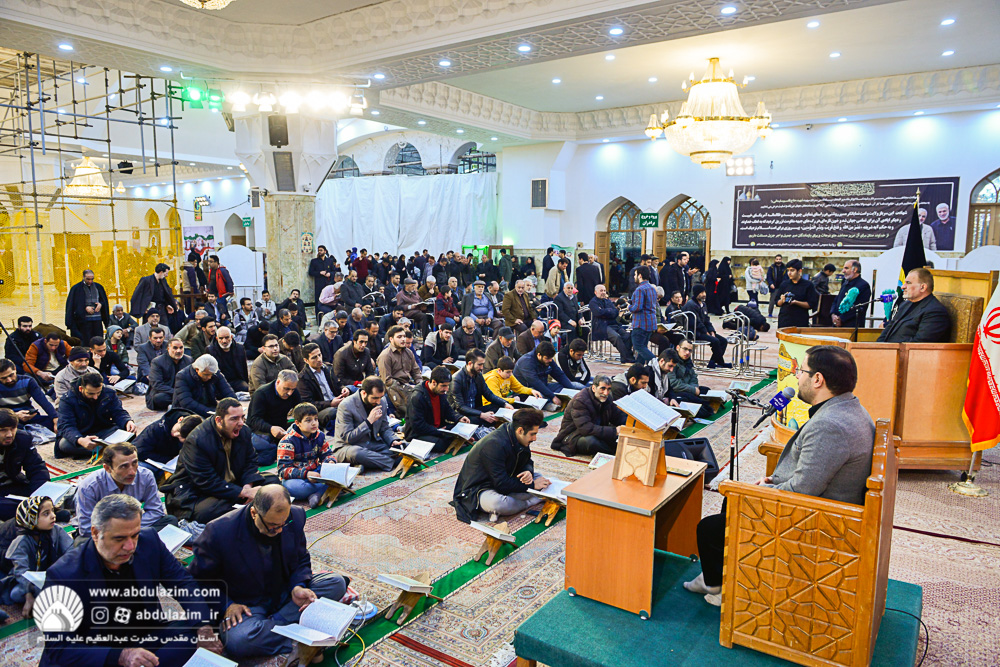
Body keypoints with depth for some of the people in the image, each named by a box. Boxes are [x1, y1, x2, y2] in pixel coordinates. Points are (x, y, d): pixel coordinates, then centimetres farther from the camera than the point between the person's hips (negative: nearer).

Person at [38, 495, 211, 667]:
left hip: (145, 641, 3)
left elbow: (183, 582, 3)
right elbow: (58, 648, -19)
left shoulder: (149, 541, -8)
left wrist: (204, 627, -14)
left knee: (191, 628, -21)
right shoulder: (63, 575, -19)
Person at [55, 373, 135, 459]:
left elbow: (119, 413, -4)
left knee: (127, 430, -25)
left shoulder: (109, 393, -4)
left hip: (103, 433, 2)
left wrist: (128, 422, -30)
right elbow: (66, 426, -23)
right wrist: (80, 440, -45)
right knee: (64, 444, -36)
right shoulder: (67, 400, -15)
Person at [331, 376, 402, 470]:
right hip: (348, 447, -5)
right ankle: (392, 463, -29)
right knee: (354, 453, -41)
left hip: (373, 444, 6)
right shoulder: (346, 406, -18)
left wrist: (393, 440, -10)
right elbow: (347, 438, -19)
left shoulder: (382, 401, 1)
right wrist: (369, 421, -25)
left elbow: (385, 428, 12)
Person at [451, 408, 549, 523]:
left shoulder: (518, 440, -4)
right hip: (479, 489, -9)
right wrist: (532, 485, -23)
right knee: (499, 504, -42)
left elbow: (527, 462, 11)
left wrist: (529, 472, -14)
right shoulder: (494, 445, -29)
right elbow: (502, 484, -29)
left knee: (541, 479, 0)